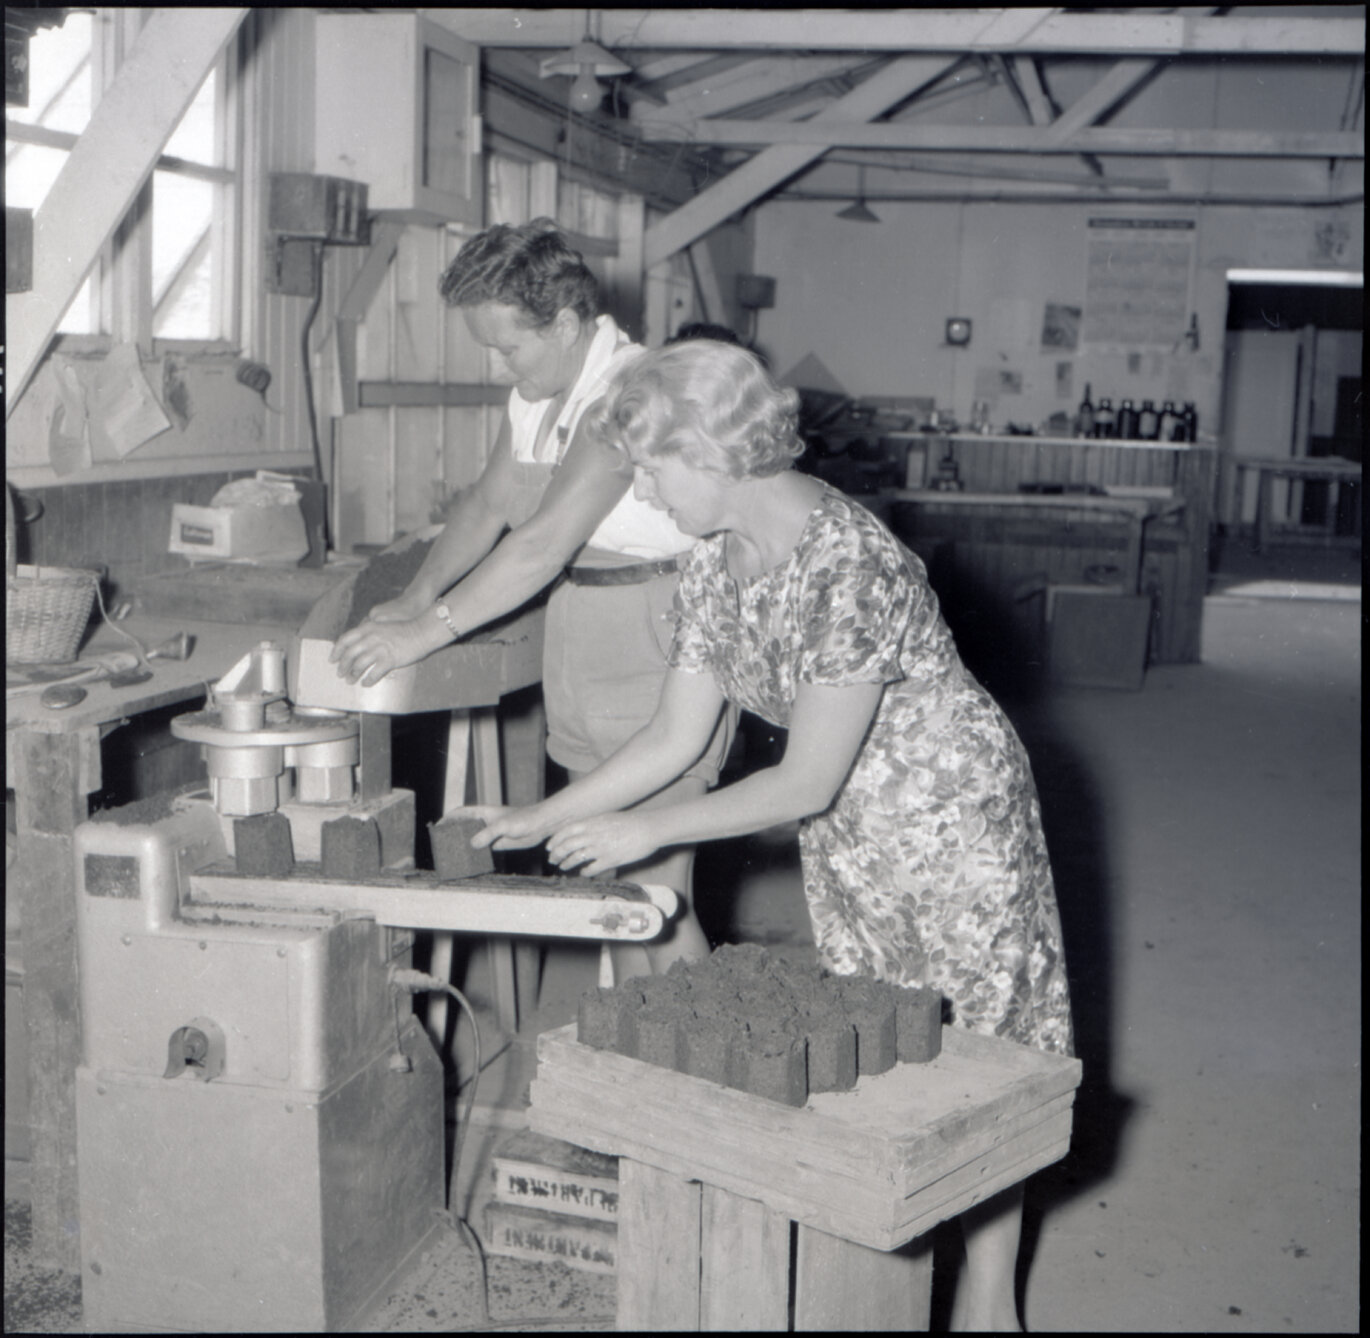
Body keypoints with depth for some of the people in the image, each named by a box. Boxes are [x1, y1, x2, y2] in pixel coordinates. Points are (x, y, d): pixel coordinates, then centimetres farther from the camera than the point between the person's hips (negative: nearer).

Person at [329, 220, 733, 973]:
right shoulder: (537, 391, 9)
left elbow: (548, 539, -26)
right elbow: (490, 500, 18)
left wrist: (429, 630, -25)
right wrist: (416, 596, 5)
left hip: (658, 634, -9)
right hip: (580, 629, 9)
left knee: (655, 892, -7)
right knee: (613, 880, 13)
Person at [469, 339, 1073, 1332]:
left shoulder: (851, 568, -31)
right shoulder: (714, 564, -5)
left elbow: (808, 782, -26)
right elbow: (675, 737, 2)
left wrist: (649, 831, -21)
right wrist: (546, 819, -1)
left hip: (952, 811, -7)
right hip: (845, 831, 8)